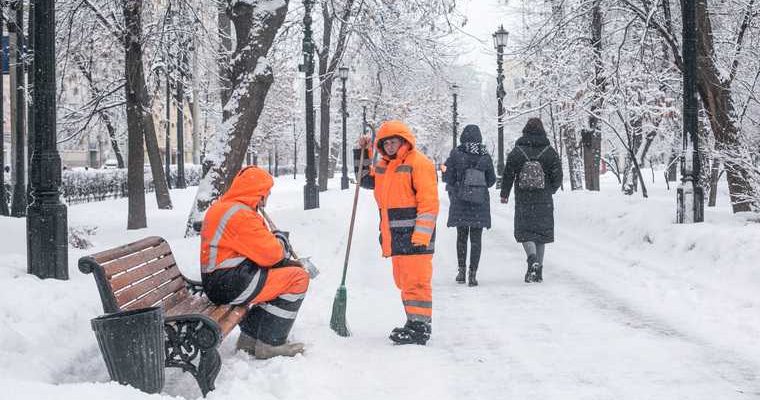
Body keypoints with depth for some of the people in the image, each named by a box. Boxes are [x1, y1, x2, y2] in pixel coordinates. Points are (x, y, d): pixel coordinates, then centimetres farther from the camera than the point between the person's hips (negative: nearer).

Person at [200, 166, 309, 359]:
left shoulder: (219, 206, 16)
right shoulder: (241, 215, -18)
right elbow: (270, 254, -18)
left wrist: (274, 241, 5)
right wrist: (280, 241, 2)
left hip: (216, 281, 11)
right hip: (230, 286, -11)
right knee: (298, 278, -7)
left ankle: (250, 339, 20)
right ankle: (270, 344, -3)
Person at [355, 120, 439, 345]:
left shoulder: (418, 163, -9)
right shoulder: (384, 166, 18)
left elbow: (429, 202, -14)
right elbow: (366, 180, 36)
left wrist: (421, 237, -19)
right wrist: (362, 153, 21)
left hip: (414, 236, -9)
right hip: (395, 237, 9)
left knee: (416, 282, -9)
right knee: (403, 282, 14)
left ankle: (420, 328, -5)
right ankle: (413, 321, 23)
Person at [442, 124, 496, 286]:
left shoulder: (456, 154, -9)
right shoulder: (485, 156, -3)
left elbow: (448, 177, -8)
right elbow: (491, 179, 4)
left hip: (460, 202, 0)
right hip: (480, 202, 0)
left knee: (461, 236, 16)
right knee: (476, 239, 5)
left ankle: (462, 270, 14)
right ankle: (473, 274, -1)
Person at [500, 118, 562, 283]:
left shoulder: (517, 152, -5)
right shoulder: (549, 151, -2)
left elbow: (508, 174, -2)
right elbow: (558, 176, 0)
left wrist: (504, 194, 12)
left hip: (523, 199, -2)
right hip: (544, 201, 2)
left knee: (524, 231, 5)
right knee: (541, 232, 11)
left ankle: (532, 259, -23)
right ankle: (538, 271, 13)